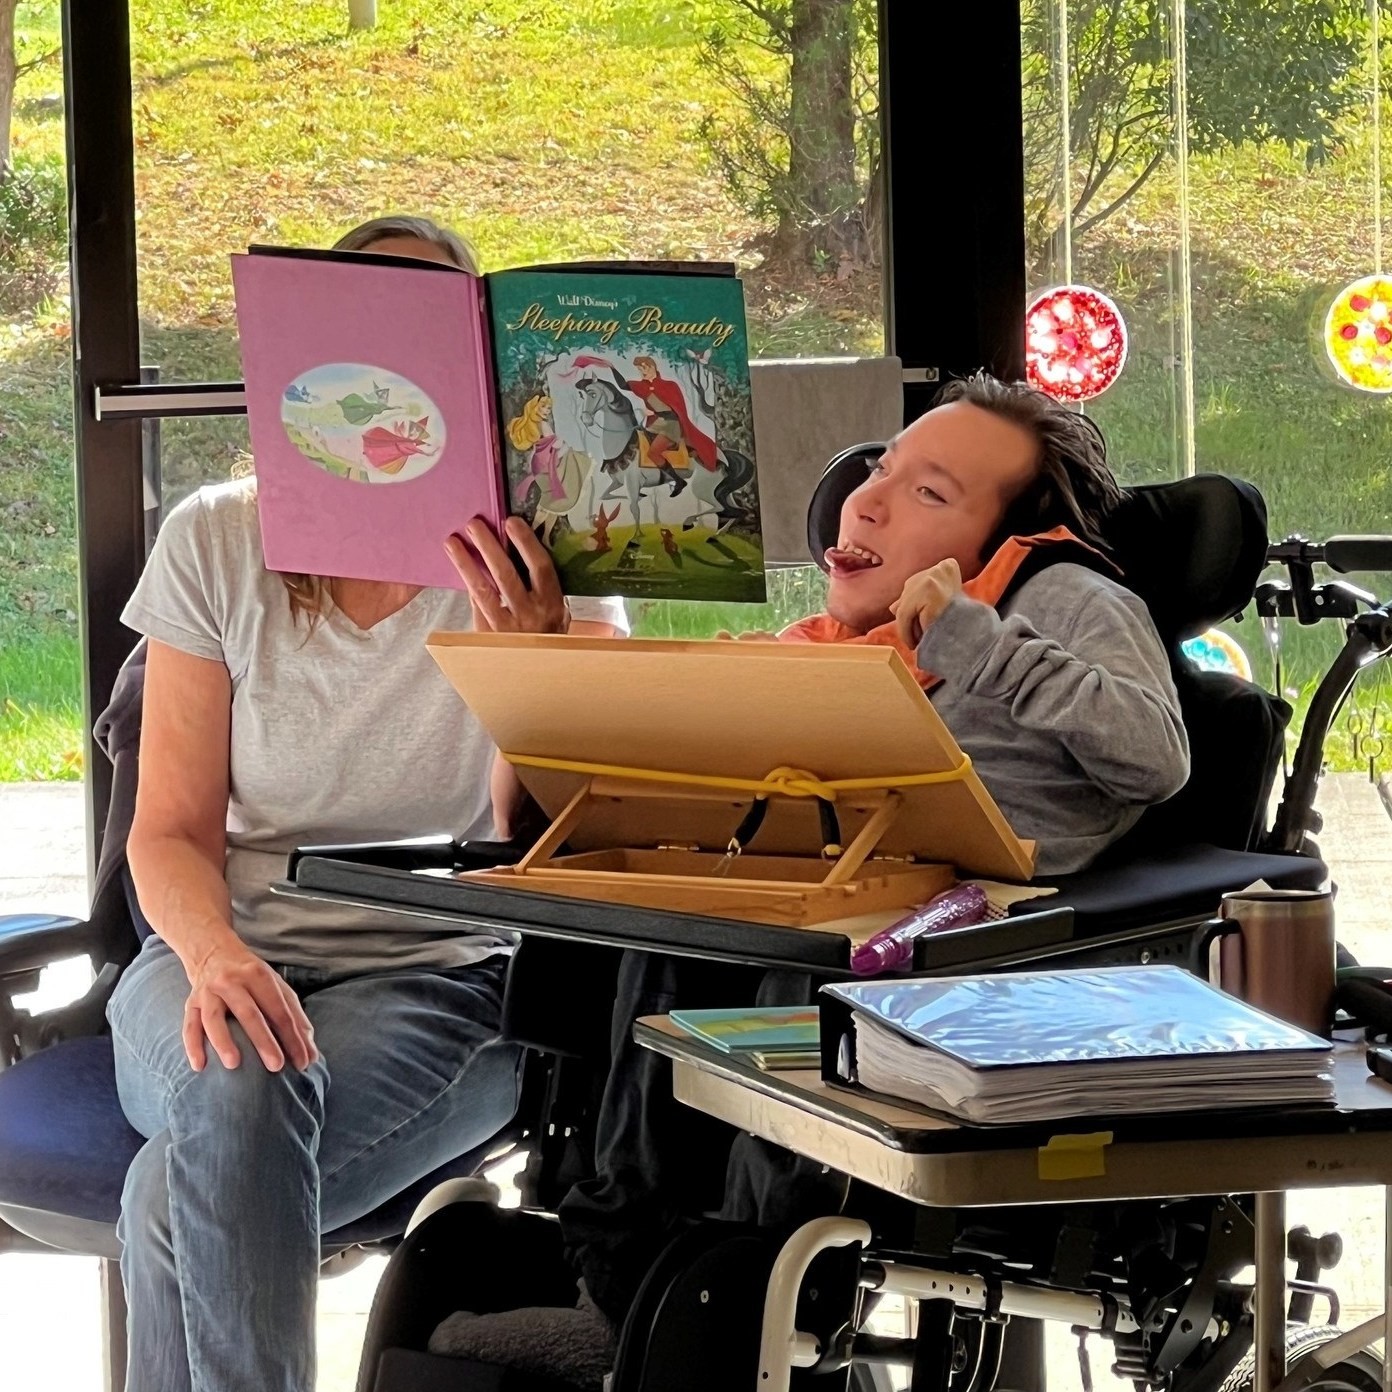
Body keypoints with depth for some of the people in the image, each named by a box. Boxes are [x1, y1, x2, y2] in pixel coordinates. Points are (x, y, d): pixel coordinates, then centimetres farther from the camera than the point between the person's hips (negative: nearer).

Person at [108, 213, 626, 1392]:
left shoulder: (545, 565, -1)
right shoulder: (217, 544, 3)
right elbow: (173, 830, 3)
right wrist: (214, 956, -20)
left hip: (442, 980, -2)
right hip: (229, 964, 2)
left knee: (185, 1195, -32)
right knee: (231, 1095, -36)